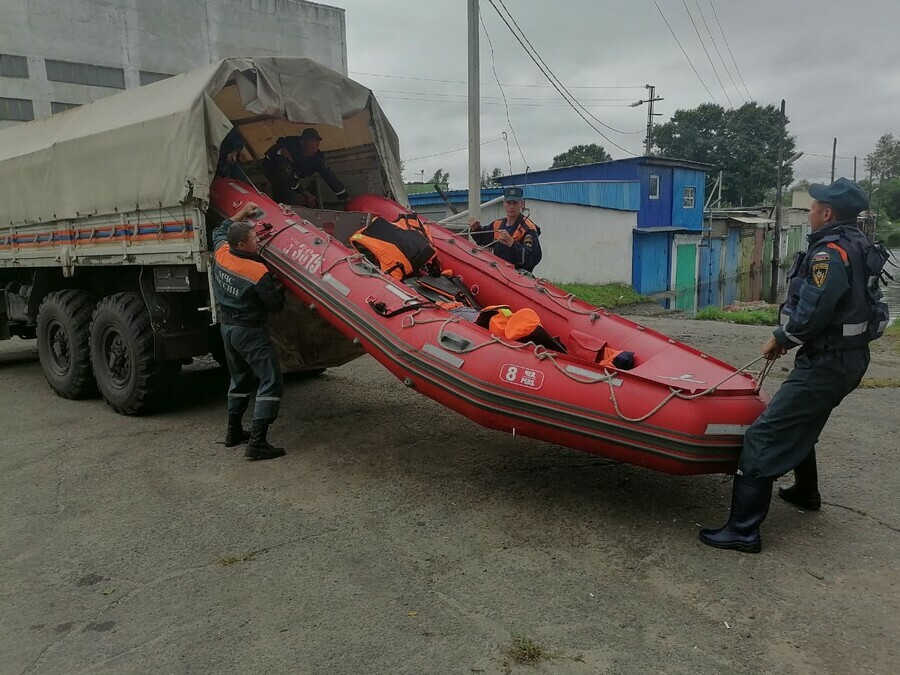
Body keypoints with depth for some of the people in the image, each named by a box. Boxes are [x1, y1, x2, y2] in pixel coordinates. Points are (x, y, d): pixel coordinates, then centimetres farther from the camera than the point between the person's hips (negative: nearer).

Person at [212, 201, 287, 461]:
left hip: (227, 327, 9)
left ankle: (234, 432, 33)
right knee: (271, 382, -7)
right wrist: (278, 286, 3)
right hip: (250, 331, -9)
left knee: (239, 379, 24)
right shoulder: (258, 272, -22)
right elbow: (276, 304, -14)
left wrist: (241, 213, 25)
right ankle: (257, 442, -13)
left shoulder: (222, 254, -1)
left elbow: (220, 231, 22)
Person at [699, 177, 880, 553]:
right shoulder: (855, 245, 11)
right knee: (797, 425, 29)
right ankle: (805, 492, 48)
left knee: (764, 436, -12)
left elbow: (810, 315, -26)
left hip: (826, 363, -11)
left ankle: (743, 530, -11)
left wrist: (780, 339, -7)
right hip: (847, 357, 11)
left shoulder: (829, 253, -19)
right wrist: (788, 338, 7)